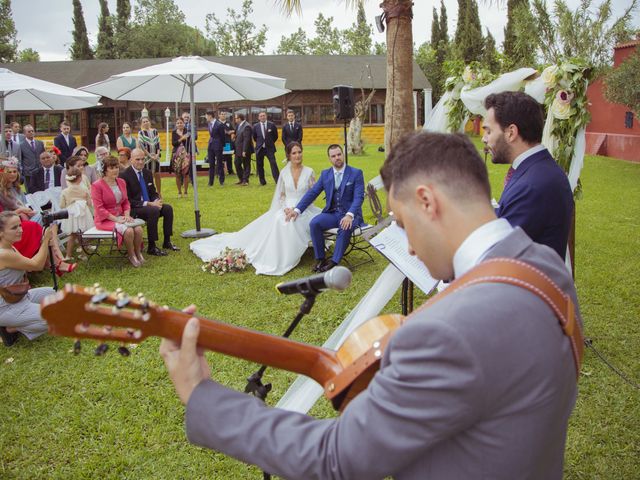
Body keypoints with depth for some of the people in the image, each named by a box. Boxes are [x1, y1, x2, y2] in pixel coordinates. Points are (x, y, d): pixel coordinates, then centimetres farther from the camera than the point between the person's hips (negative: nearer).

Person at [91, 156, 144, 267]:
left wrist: (127, 215, -4)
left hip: (121, 216, 6)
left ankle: (138, 253, -1)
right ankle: (131, 256, -7)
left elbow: (126, 202, 16)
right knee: (128, 231, -30)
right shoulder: (97, 185, -9)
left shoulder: (121, 182, 10)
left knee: (139, 228, -23)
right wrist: (116, 219, -19)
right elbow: (99, 209, -13)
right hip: (105, 219, -6)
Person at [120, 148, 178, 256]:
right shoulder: (125, 175, -12)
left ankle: (167, 241, -2)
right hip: (133, 209, -7)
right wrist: (148, 204, -22)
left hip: (149, 205, 7)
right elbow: (128, 200, -16)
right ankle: (151, 247, -25)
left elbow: (153, 192, 17)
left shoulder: (147, 173, 11)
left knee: (168, 208, -14)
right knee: (154, 211, -32)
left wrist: (156, 201, -8)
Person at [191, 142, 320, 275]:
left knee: (286, 222, -34)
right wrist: (285, 208, -11)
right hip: (287, 209, 3)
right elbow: (281, 195, 11)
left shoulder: (309, 172, -2)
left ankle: (284, 260, -25)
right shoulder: (284, 172, 6)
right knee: (278, 220, -29)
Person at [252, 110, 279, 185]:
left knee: (273, 164, -10)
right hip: (259, 148, 2)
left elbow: (275, 136, 9)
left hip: (269, 148, -2)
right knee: (259, 165, 5)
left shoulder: (272, 125, -2)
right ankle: (262, 181, 18)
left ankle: (278, 181, -7)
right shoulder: (255, 126, 2)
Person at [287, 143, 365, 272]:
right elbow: (312, 193, 8)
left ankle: (334, 261, -26)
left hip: (351, 214, -4)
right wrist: (297, 210, -4)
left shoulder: (356, 173, -3)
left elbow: (359, 197, -12)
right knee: (314, 223, -25)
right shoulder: (325, 174, 10)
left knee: (346, 227, -36)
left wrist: (349, 215, -29)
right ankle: (320, 259, -14)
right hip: (332, 213, 4)